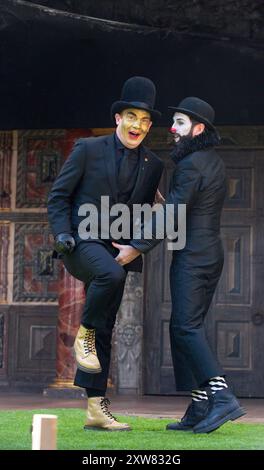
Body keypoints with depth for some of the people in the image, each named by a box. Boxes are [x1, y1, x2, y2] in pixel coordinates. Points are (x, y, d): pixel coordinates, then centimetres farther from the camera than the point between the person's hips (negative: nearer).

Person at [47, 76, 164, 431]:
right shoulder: (88, 149, -2)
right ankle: (84, 334, -13)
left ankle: (96, 409, 9)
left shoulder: (153, 165, 9)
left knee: (104, 332, 4)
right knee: (111, 274, -37)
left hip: (117, 251, 5)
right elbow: (58, 196, 0)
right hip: (82, 242, -5)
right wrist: (62, 233, -14)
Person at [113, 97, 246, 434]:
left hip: (192, 257, -10)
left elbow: (170, 216, -19)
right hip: (210, 254, 10)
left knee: (186, 327, -13)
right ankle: (198, 411, 6)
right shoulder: (213, 161, 15)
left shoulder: (190, 166, -14)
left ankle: (222, 397, -21)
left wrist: (136, 247, -17)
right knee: (184, 328, 9)